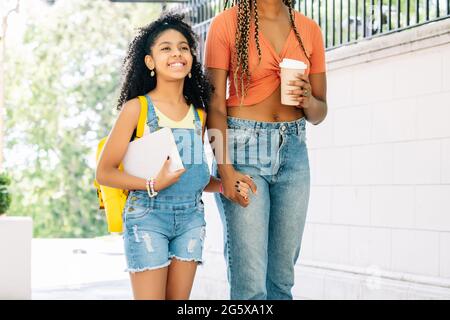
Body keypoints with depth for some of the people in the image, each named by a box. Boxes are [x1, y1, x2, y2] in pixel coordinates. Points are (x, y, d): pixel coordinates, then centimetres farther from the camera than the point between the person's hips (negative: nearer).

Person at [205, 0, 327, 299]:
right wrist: (225, 169, -15)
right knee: (250, 281, -8)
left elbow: (319, 113, 14)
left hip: (293, 150, 4)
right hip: (242, 147, -4)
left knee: (282, 277, 5)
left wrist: (308, 100, -9)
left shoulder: (310, 29, 9)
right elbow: (215, 104, -5)